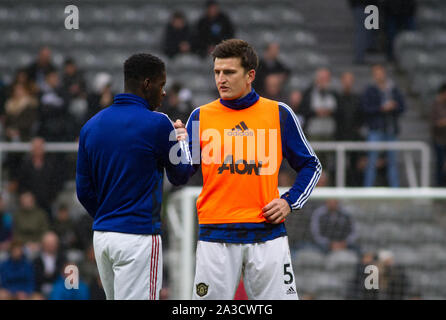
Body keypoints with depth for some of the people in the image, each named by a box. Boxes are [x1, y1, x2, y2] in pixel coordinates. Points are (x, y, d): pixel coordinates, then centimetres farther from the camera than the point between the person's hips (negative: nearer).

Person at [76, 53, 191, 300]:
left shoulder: (91, 126, 8)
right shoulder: (157, 124, -10)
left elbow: (84, 191, 11)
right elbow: (180, 176, 4)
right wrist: (181, 140, 21)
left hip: (101, 236, 7)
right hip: (139, 235, -7)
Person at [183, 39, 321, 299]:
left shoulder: (279, 114, 6)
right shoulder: (201, 117, 7)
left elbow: (311, 166, 14)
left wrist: (290, 202, 0)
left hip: (267, 234, 0)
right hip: (216, 235, 0)